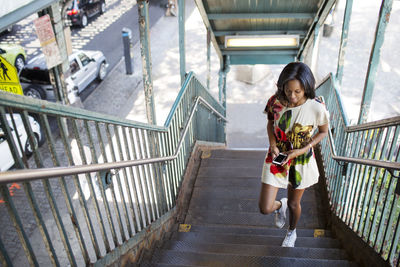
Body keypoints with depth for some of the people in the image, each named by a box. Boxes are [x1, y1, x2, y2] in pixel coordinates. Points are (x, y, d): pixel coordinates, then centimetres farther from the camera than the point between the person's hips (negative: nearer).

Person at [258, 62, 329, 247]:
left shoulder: (317, 107, -22)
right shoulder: (276, 101, -17)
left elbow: (323, 131, -5)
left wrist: (302, 150, -18)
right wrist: (272, 145, -15)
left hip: (301, 161, -1)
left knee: (293, 203, 19)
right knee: (265, 208, -2)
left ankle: (292, 232, 54)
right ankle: (280, 205, 38)